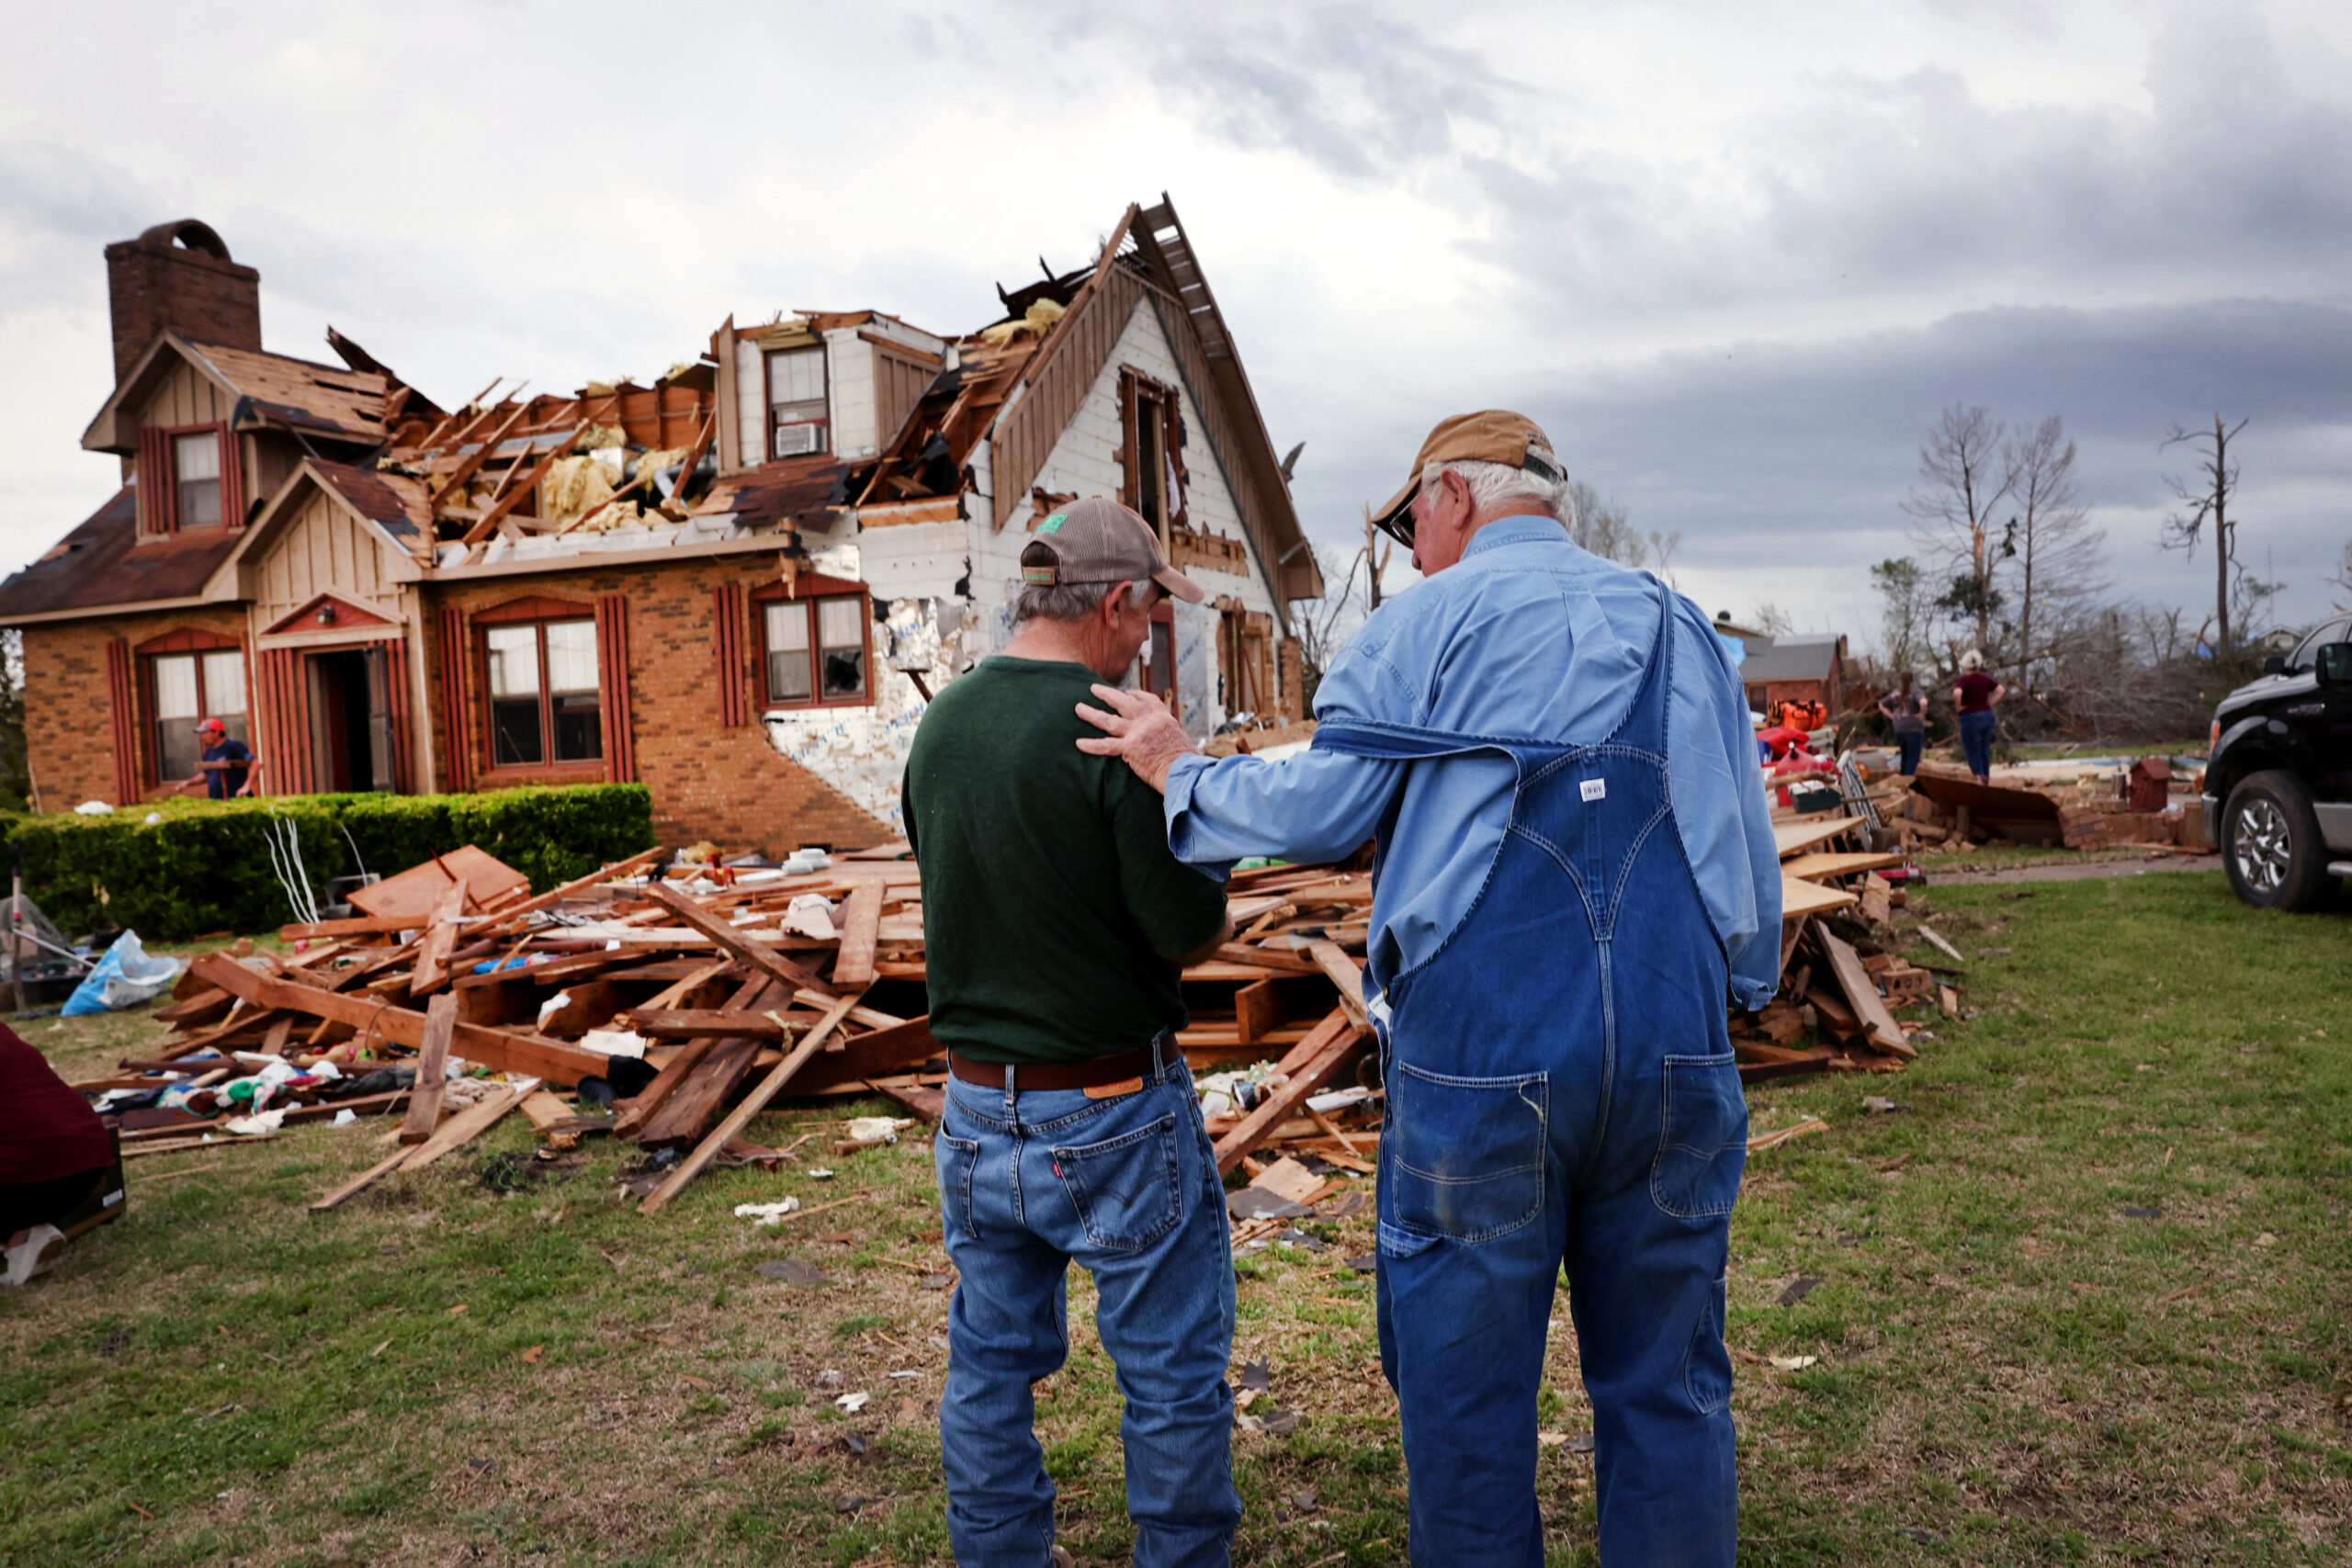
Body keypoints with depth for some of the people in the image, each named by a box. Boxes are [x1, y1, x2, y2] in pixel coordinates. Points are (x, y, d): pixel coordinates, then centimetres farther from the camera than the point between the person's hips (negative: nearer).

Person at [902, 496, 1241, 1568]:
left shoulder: (940, 722, 2)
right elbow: (1194, 932, -18)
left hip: (975, 1106, 7)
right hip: (1111, 1115, -6)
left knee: (989, 1367, 20)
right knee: (1174, 1377, 11)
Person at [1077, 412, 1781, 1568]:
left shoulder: (1432, 618, 0)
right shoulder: (1682, 626, 15)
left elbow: (1324, 807, -4)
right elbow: (1751, 852, 16)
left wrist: (1180, 771, 11)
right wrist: (1743, 996, 27)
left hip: (1482, 1050, -4)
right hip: (1676, 1053, 5)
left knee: (1467, 1399, 11)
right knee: (1668, 1393, 16)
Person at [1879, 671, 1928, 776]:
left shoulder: (1895, 692, 10)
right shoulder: (1915, 691, -10)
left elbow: (1881, 705, 21)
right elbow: (1923, 702, -31)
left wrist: (1891, 716, 14)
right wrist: (1922, 714, -14)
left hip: (1899, 729, 6)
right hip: (1913, 729, -6)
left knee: (1905, 756, 17)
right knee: (1913, 757, -5)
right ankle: (1908, 779, -15)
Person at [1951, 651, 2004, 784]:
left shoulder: (1963, 680, -13)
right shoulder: (1985, 679, 7)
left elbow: (1957, 693, -31)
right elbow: (2001, 690, 12)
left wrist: (1959, 706, -15)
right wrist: (1989, 703, 9)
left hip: (1970, 717, -6)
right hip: (1987, 715, 6)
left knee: (1973, 752, -1)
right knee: (1985, 750, 14)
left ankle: (1979, 779, -8)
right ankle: (1987, 778, 17)